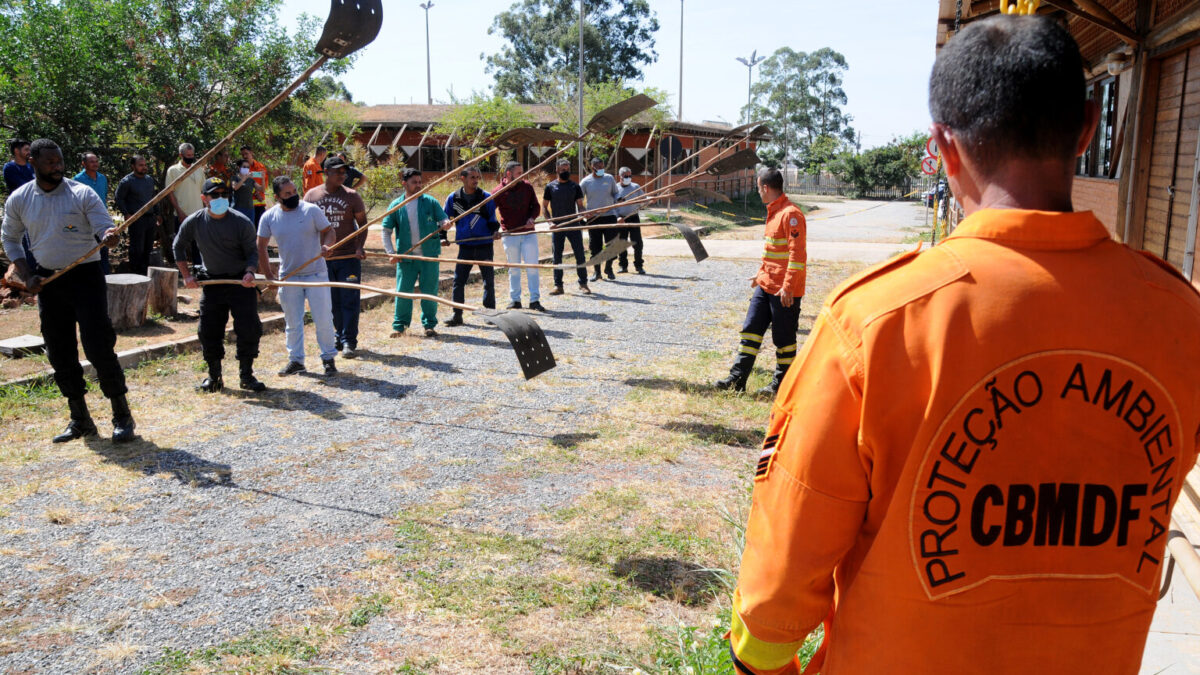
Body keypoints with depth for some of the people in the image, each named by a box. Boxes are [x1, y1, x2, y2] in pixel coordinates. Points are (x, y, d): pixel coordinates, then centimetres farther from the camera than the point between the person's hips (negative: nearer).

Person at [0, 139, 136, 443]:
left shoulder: (82, 194, -7)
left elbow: (105, 227, -13)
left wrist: (109, 235, -39)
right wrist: (26, 275, 3)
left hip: (86, 275, -4)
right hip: (48, 281, 4)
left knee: (98, 347, -10)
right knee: (59, 352, 8)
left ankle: (122, 416, 1)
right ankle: (80, 420, 20)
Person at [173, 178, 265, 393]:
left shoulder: (242, 222, -9)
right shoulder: (194, 222, -3)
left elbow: (252, 252, -4)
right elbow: (179, 246, 12)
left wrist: (249, 272, -23)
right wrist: (186, 275, 6)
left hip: (241, 282, -2)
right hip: (211, 283, 2)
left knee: (249, 329, -6)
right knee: (208, 331, 3)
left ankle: (246, 375, 9)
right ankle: (214, 377, 18)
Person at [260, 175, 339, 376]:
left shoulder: (311, 210, -8)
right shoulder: (269, 217, -1)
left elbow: (329, 231, -1)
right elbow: (261, 246, 7)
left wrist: (326, 245, -24)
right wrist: (268, 275, 3)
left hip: (316, 274, -2)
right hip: (288, 276, 2)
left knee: (323, 319, 1)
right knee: (292, 322, 10)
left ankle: (328, 358, 14)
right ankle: (295, 360, 22)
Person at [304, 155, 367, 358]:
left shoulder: (351, 195, -1)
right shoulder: (311, 195, 5)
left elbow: (362, 224, 2)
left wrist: (359, 247, -12)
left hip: (348, 256, -2)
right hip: (322, 257, 2)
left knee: (349, 300, -4)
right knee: (332, 301, 9)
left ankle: (349, 341, 1)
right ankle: (339, 335, 23)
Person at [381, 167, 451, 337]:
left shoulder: (430, 202, 2)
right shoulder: (396, 206, 2)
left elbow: (443, 220, 3)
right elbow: (386, 231, 6)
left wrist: (445, 225, -22)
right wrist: (391, 252, -6)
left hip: (429, 256, 0)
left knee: (429, 291, 4)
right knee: (403, 291, 3)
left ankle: (429, 325, 18)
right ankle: (400, 325, 18)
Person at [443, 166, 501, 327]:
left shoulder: (487, 197, -1)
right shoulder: (453, 198, 3)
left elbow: (492, 219, 4)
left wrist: (495, 231, -15)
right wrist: (442, 237, 6)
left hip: (485, 245, -1)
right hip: (465, 246, 1)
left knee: (489, 281, 4)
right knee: (458, 281, 1)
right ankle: (457, 315, 9)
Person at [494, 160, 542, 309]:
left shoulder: (527, 186, 3)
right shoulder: (499, 191, -5)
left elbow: (536, 206, 11)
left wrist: (532, 218, -8)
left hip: (528, 233, 2)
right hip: (510, 235, -2)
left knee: (532, 267, -1)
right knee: (514, 269, 7)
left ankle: (535, 300, 4)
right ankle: (514, 300, 17)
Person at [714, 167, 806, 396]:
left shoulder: (791, 214, -17)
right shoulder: (773, 212, 14)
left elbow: (797, 254, -21)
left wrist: (788, 287, -24)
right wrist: (760, 273, 24)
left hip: (784, 291, -10)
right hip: (766, 285, 10)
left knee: (783, 338, 3)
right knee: (751, 329, 9)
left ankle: (781, 385, 15)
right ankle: (737, 379, 13)